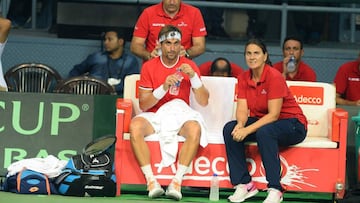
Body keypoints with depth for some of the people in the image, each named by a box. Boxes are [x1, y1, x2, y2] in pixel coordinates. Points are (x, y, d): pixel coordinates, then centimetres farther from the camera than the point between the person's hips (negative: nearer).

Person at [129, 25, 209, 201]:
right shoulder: (149, 67, 3)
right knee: (135, 126, -33)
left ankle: (177, 182, -32)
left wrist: (193, 76, -14)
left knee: (195, 129, -34)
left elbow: (203, 102, 0)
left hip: (181, 115, 0)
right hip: (154, 115, 0)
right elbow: (143, 104, -3)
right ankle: (151, 181, -32)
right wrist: (164, 87, -18)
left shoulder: (189, 66, 4)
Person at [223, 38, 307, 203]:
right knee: (230, 129, -17)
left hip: (293, 125, -7)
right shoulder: (244, 78, 1)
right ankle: (244, 184, -15)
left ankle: (275, 190, -32)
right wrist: (240, 124, -29)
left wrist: (248, 130, -32)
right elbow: (242, 109, -5)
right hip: (261, 121, 7)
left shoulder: (274, 77, -19)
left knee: (264, 131, -38)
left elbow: (273, 115, -23)